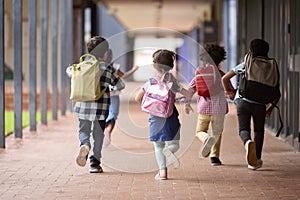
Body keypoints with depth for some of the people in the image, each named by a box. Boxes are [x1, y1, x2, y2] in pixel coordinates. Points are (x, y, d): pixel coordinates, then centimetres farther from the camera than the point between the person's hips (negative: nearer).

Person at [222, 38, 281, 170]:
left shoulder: (244, 65, 11)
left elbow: (225, 78, 11)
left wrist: (227, 91, 28)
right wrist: (271, 108, 23)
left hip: (243, 101, -1)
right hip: (260, 104, 1)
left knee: (243, 129, 3)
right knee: (259, 131, 21)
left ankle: (248, 142, -33)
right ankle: (256, 160, 18)